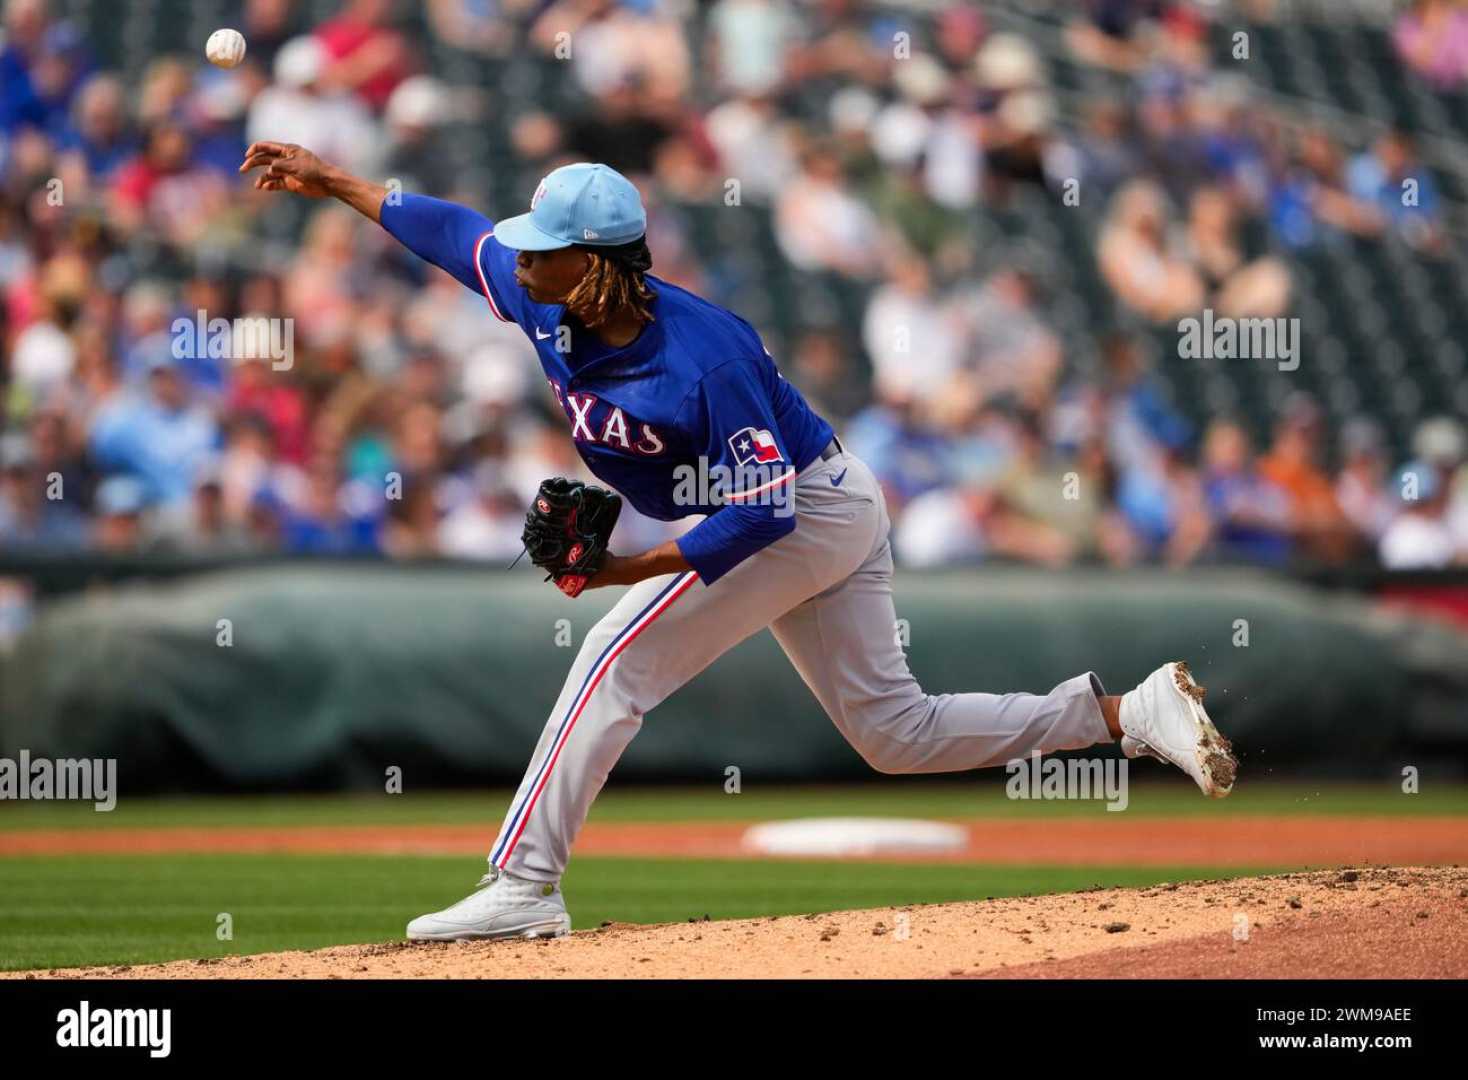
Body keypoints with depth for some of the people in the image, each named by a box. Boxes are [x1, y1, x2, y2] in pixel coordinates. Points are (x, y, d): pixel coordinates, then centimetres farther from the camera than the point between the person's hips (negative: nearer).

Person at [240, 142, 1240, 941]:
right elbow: (457, 235, 7)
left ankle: (524, 885, -15)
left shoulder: (703, 359, -32)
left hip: (812, 512, -9)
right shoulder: (550, 305, -9)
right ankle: (1130, 712, 9)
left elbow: (766, 510, -31)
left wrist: (628, 570, -35)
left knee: (619, 657, -15)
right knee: (897, 731, 10)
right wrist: (333, 182, 12)